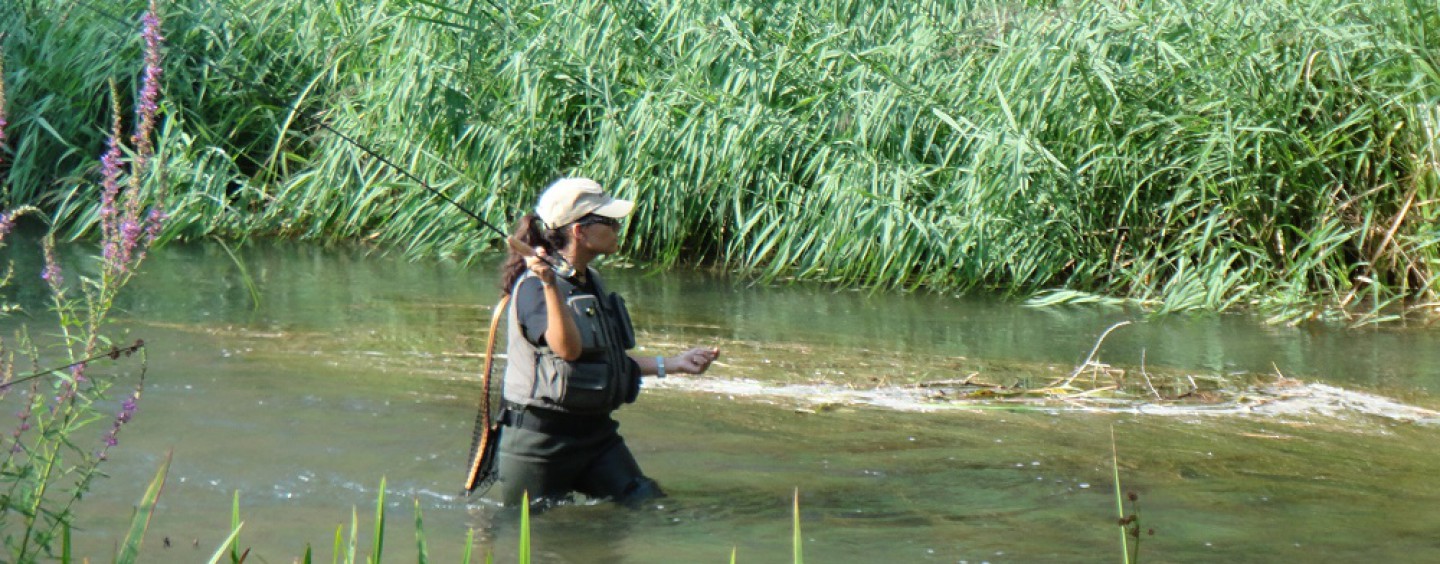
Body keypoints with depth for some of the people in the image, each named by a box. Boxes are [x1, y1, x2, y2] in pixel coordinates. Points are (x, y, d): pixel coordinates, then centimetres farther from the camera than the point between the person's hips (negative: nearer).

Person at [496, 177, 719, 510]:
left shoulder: (592, 283, 13)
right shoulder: (533, 286, -15)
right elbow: (567, 348, -31)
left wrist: (672, 364, 26)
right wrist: (550, 285, -40)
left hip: (596, 431, 8)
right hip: (541, 438, -8)